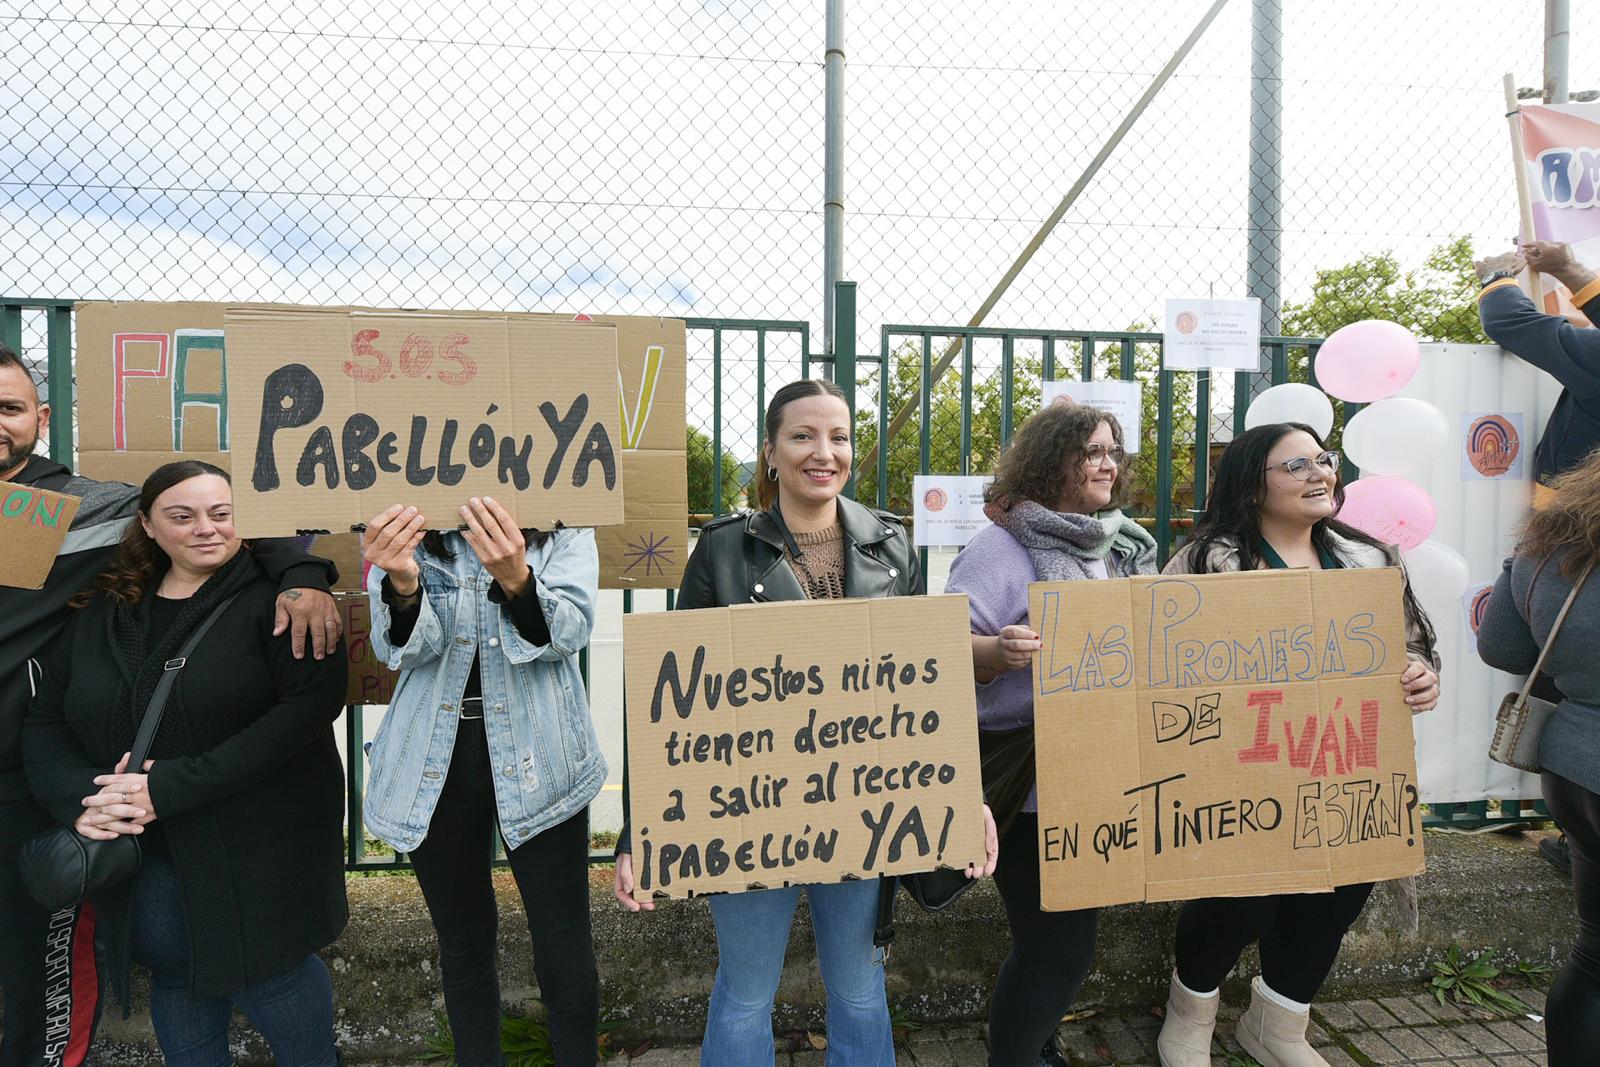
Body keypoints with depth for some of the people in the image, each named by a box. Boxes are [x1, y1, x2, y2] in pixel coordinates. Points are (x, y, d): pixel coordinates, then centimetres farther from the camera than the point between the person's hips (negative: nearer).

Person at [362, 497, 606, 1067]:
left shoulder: (562, 529, -3)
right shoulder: (402, 534, 1)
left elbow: (571, 630, -17)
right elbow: (402, 649, -11)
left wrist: (516, 579, -38)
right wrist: (401, 584, -33)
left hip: (538, 758, -1)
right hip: (435, 761, 2)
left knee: (563, 947, 3)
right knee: (462, 940, 16)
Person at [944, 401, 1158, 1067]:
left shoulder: (1128, 549, 9)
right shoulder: (1004, 545, -12)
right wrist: (999, 650, -38)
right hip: (1028, 784, -7)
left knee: (1064, 937, 19)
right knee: (1059, 948, -2)